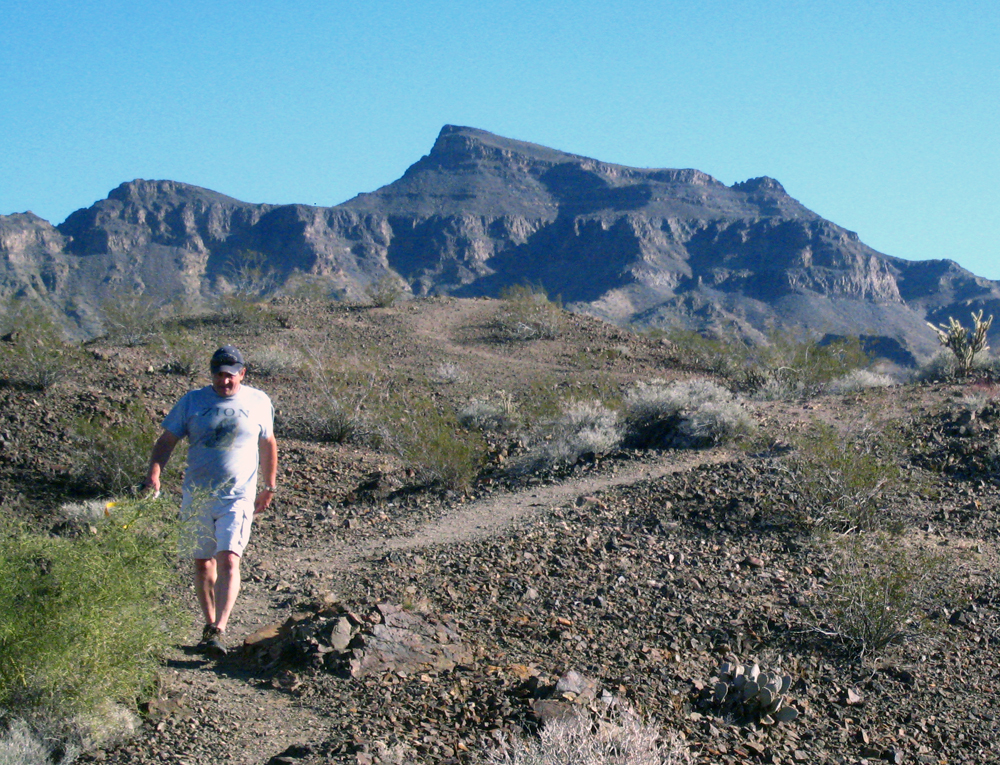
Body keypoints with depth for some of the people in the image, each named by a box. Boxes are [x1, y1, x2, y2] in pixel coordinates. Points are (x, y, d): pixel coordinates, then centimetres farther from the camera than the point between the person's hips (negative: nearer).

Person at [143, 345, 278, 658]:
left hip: (238, 498, -2)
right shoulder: (192, 401, 2)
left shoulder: (259, 403, 3)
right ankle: (209, 624, 26)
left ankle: (219, 631, -21)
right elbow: (167, 440, 2)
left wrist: (269, 487, 21)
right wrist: (154, 473, -15)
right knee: (203, 563, 11)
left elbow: (268, 444, 16)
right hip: (197, 496, 2)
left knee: (228, 561, -16)